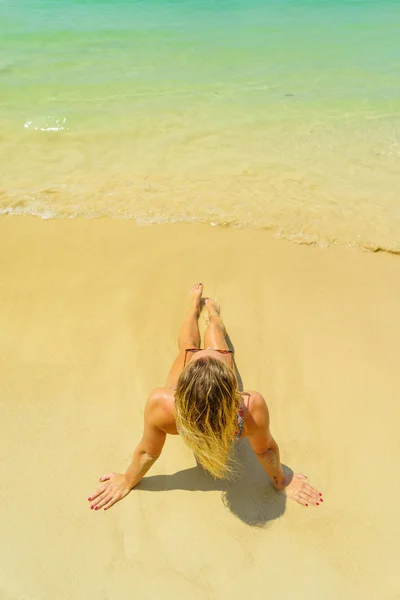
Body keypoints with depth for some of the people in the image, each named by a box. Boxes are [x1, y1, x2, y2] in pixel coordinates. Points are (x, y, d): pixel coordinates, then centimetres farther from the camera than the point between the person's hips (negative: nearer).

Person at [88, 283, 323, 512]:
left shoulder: (162, 404, -51)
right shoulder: (252, 408, -49)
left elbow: (147, 452, -30)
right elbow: (266, 450, -27)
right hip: (222, 394, 0)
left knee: (188, 345, 34)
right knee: (214, 329, 32)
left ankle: (195, 305, 68)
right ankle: (212, 310, 67)